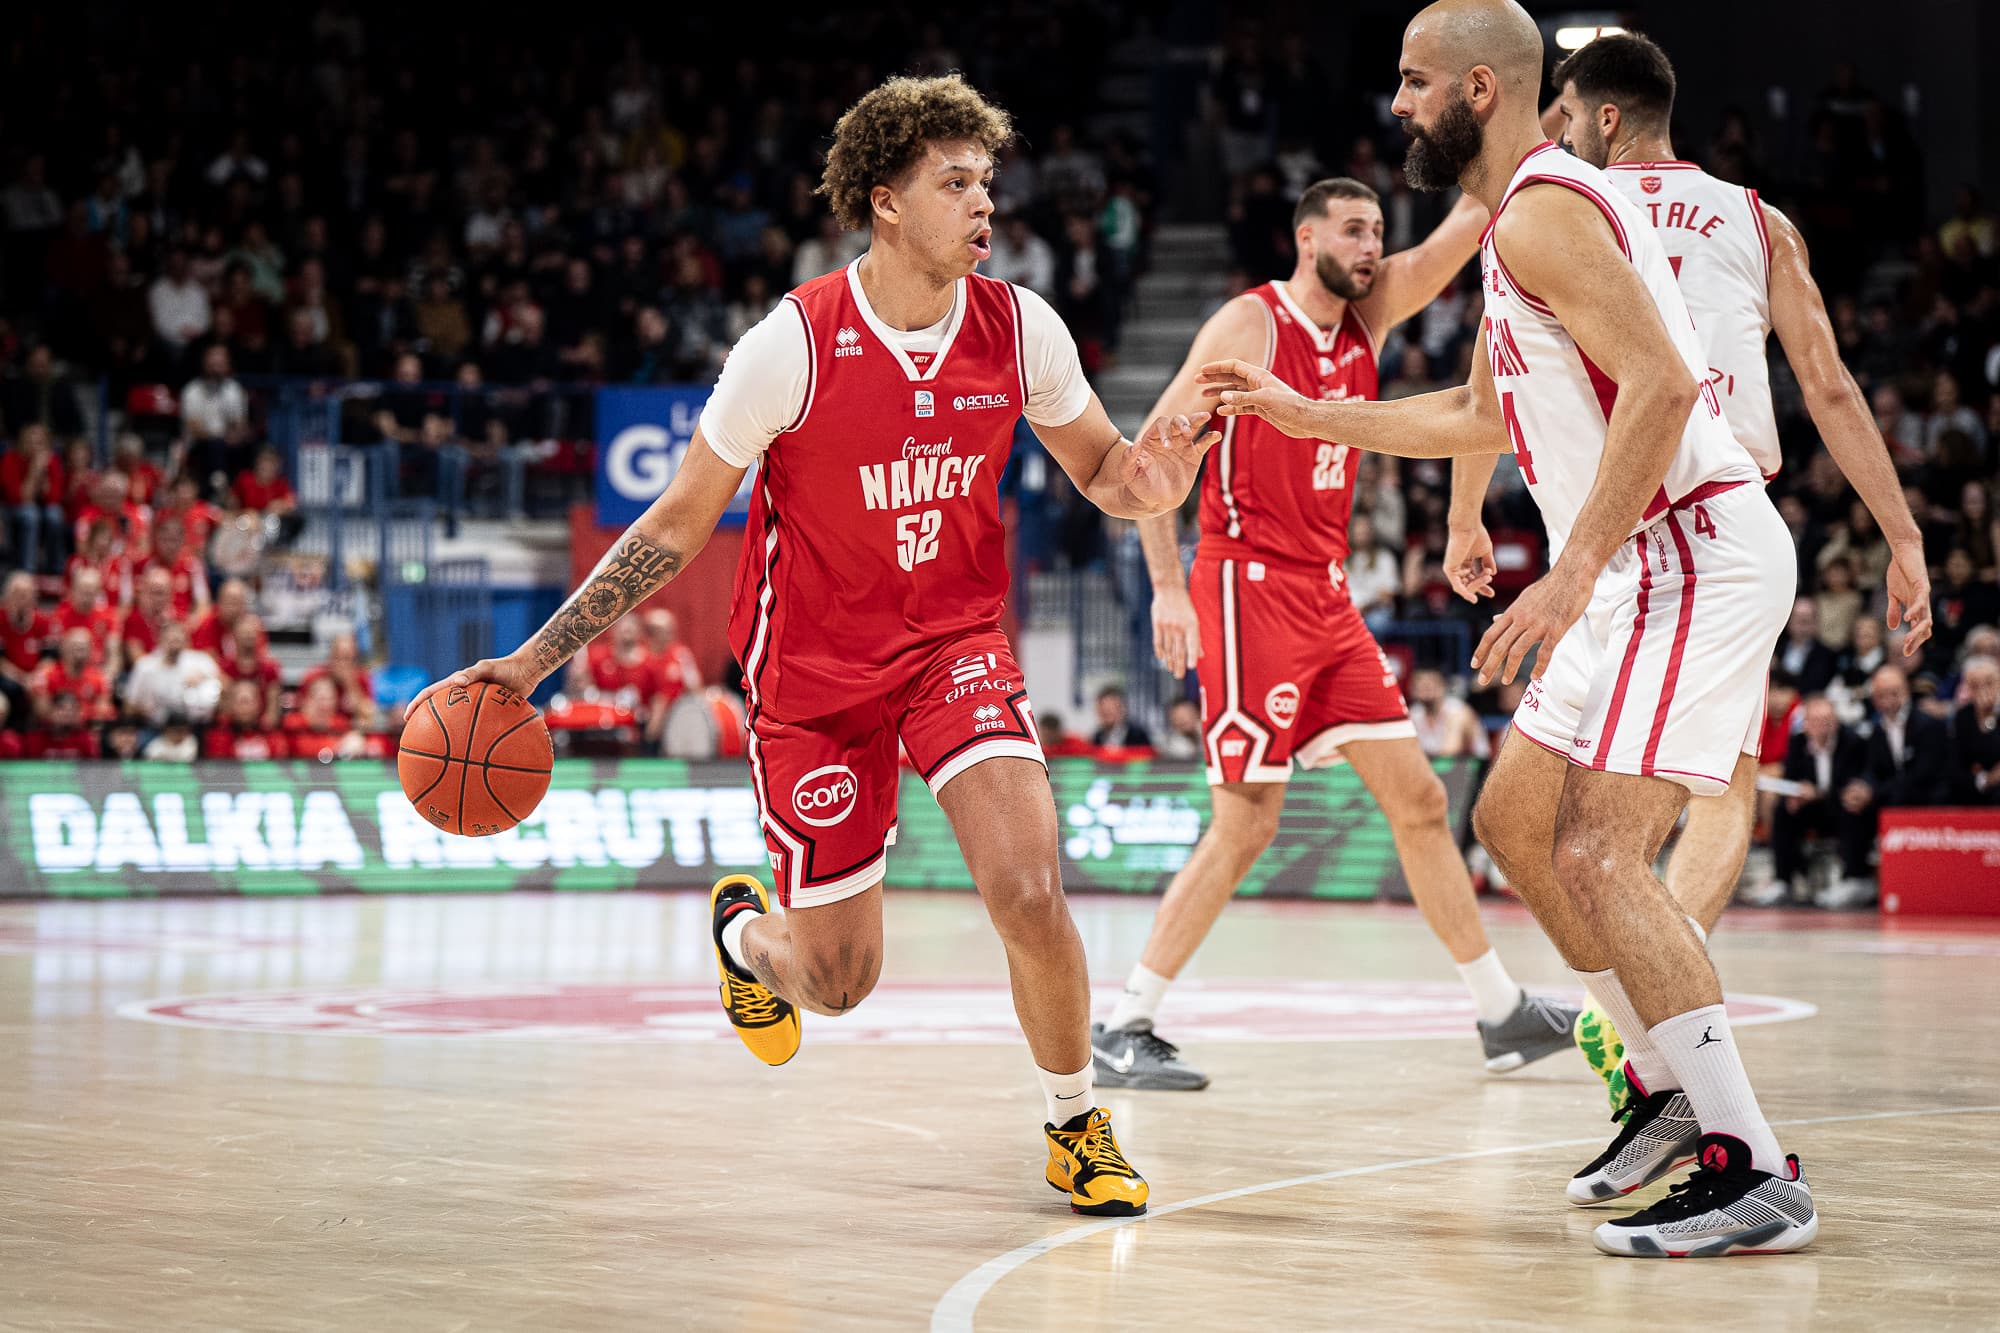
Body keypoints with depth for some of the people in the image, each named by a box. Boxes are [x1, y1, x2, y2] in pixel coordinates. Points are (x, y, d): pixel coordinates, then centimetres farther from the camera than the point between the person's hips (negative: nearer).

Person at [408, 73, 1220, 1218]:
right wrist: (532, 662, -12)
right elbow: (678, 525, -9)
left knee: (1030, 892, -20)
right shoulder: (795, 345, -19)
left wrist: (1149, 481, -20)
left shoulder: (1019, 328, -9)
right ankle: (746, 930, 43)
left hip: (958, 640, 2)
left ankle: (1079, 1128, 5)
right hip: (817, 664, -2)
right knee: (838, 980, 5)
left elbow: (1100, 468, 7)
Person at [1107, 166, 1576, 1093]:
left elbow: (1469, 224, 4)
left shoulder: (1369, 316, 10)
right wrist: (1167, 587, -19)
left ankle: (1502, 1015, 15)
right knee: (1244, 827, -10)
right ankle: (1123, 1031, -3)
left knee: (1418, 798, 8)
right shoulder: (1249, 325, -9)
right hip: (1250, 588, -8)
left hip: (1326, 596, 8)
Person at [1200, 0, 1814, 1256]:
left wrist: (1570, 577, -28)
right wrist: (1313, 416, 32)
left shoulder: (1543, 211, -14)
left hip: (1695, 552, -11)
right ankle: (1671, 1090, 24)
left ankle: (1754, 1171, -17)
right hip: (1652, 564, 11)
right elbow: (1484, 418, 33)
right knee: (1515, 822, 16)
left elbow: (1660, 386, -27)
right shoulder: (1524, 216, 19)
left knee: (1596, 855, -17)